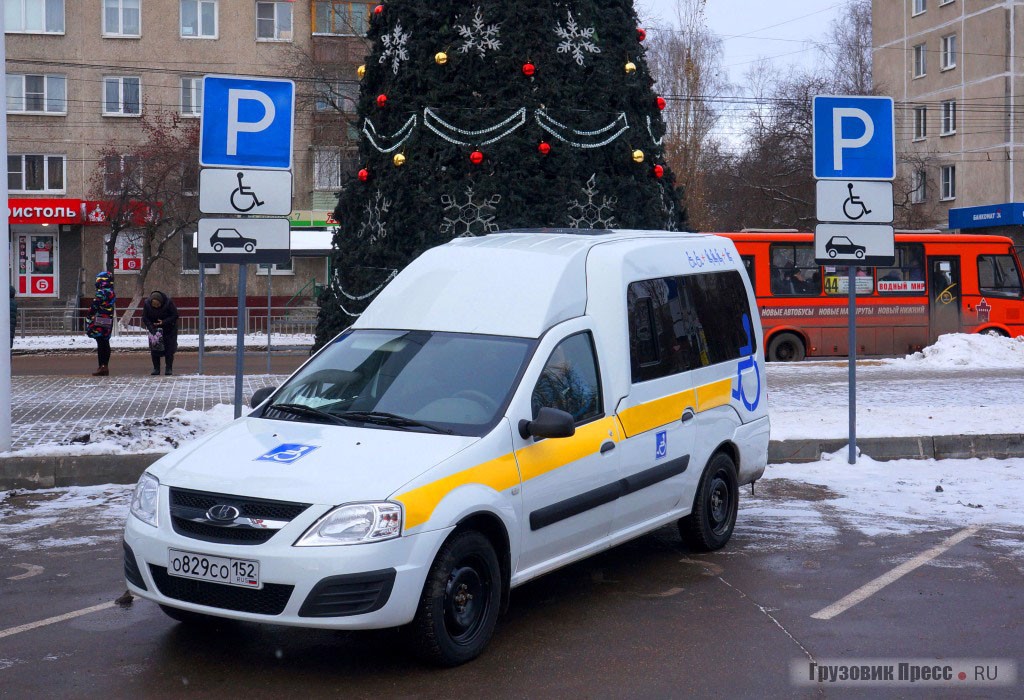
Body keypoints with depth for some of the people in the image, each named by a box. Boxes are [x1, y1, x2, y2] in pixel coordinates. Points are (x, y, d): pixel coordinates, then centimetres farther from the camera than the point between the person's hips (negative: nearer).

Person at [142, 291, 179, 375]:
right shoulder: (147, 304, -18)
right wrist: (151, 328, -25)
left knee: (169, 349, -5)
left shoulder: (168, 302, -25)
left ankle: (169, 369, 1)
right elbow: (145, 318, -11)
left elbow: (175, 315, -18)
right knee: (154, 349, -2)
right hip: (154, 329, 2)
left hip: (169, 329, -2)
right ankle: (156, 369, 6)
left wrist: (164, 322, -30)